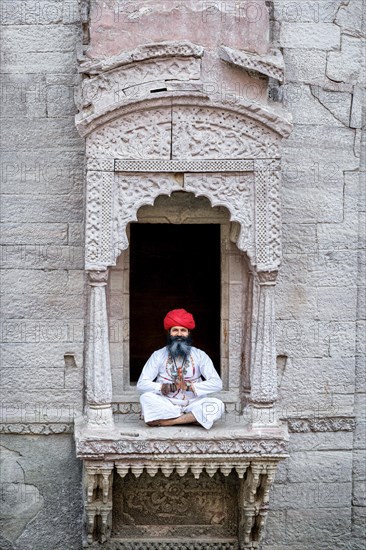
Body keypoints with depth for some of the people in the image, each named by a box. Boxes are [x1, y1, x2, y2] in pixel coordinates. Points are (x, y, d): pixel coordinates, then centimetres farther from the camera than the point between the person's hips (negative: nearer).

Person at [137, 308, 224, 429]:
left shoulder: (199, 355, 6)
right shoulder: (158, 355, 6)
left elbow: (217, 383, -6)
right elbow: (141, 384, -2)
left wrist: (190, 387, -19)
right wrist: (162, 387, -21)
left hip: (193, 404, 0)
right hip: (166, 404, 0)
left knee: (217, 405, -28)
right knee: (146, 397, -30)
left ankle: (168, 421, -28)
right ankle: (191, 418, -26)